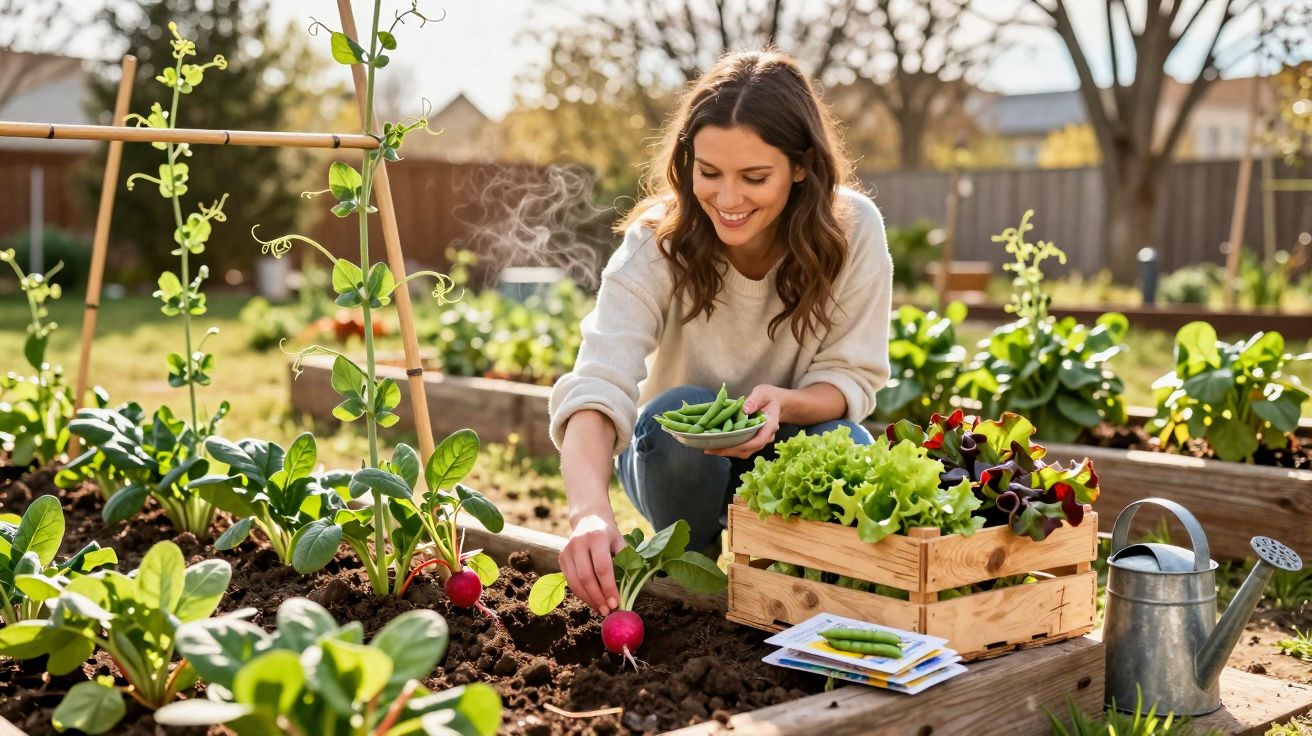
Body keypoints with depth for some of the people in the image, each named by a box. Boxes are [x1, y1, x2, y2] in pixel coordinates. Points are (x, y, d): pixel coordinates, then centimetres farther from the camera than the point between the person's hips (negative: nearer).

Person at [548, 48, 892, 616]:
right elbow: (597, 387, -38)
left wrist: (784, 403, -39)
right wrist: (590, 510, -58)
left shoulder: (854, 230, -20)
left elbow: (850, 378, -15)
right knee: (679, 411, -33)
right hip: (679, 456, 0)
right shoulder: (656, 243, -25)